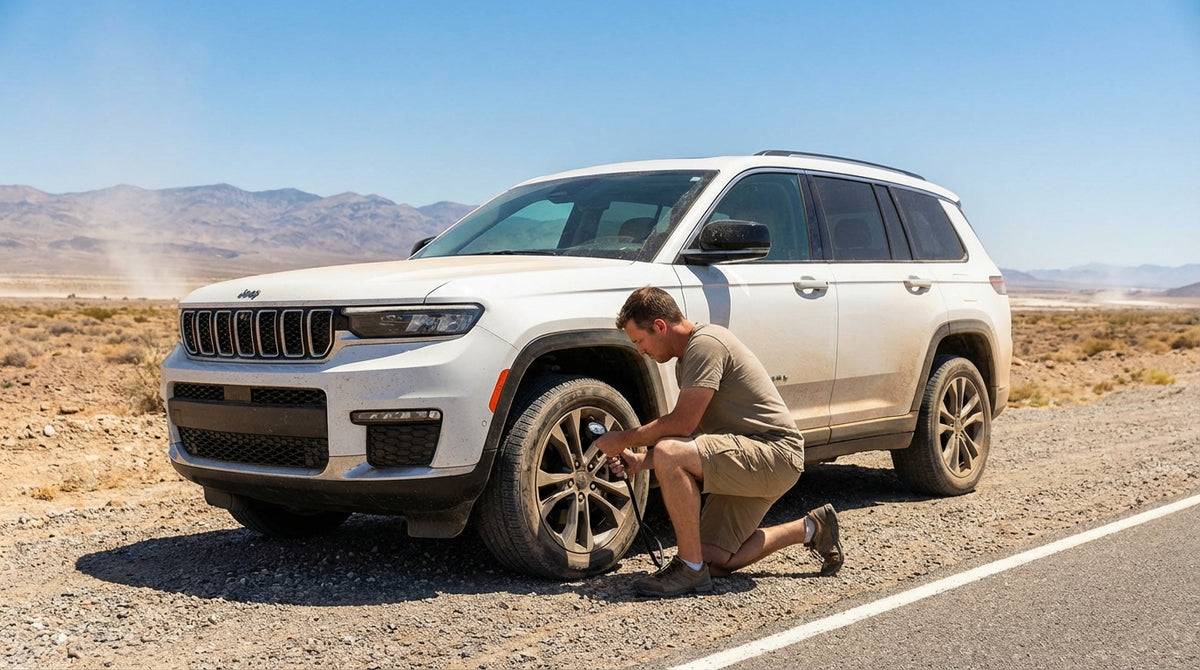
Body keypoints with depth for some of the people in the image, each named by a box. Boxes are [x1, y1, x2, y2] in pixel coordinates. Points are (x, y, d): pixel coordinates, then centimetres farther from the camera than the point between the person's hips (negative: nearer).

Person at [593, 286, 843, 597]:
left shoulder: (705, 343, -17)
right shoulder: (687, 358, 16)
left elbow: (682, 424, -22)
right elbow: (689, 434, 19)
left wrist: (624, 439, -9)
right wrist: (640, 462, 9)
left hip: (777, 454, -11)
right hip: (750, 459, 11)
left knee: (668, 454, -28)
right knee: (714, 560, 7)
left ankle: (690, 569, -18)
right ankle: (810, 529, 22)